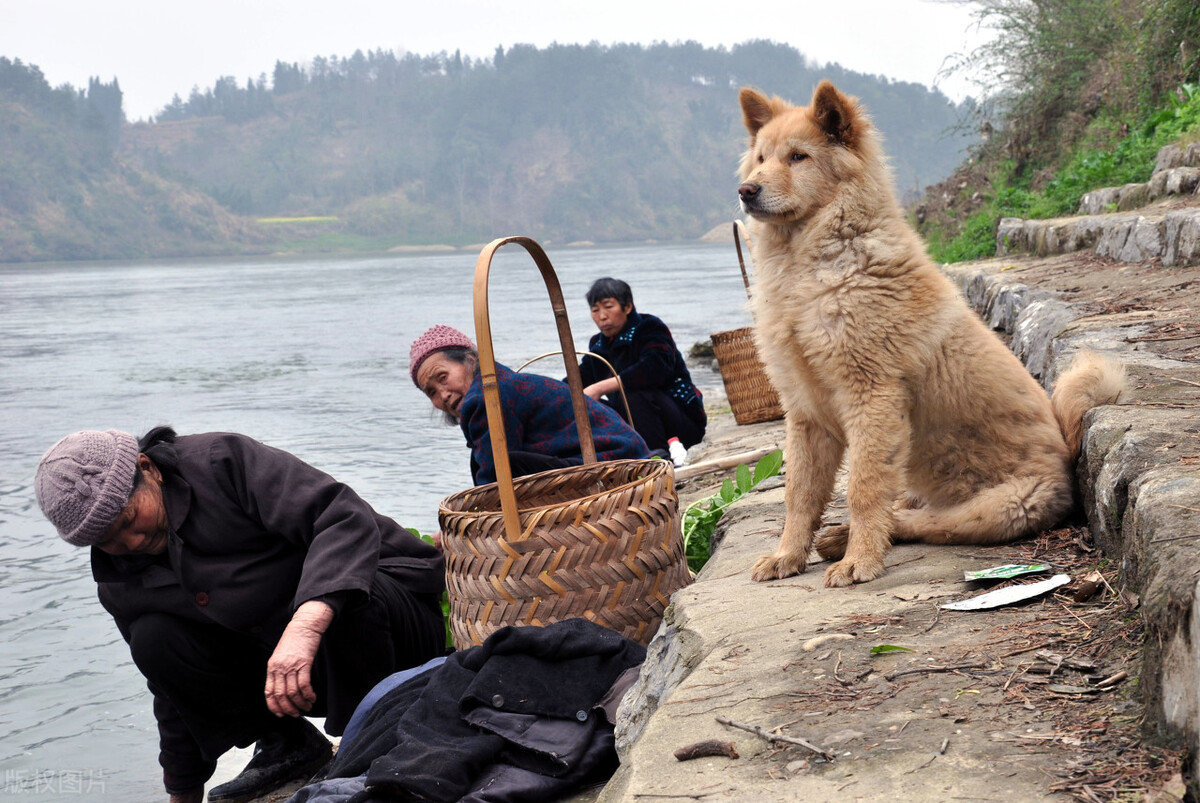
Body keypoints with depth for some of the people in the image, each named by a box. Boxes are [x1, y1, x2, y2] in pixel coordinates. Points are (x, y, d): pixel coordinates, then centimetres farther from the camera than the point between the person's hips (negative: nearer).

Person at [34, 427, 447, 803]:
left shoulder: (223, 462, -19)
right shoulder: (120, 587, 1)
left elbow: (347, 518, -31)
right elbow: (174, 693, 14)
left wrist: (305, 627, -45)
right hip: (274, 658, 6)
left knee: (350, 602, -39)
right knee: (154, 641, -12)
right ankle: (286, 743, 3)